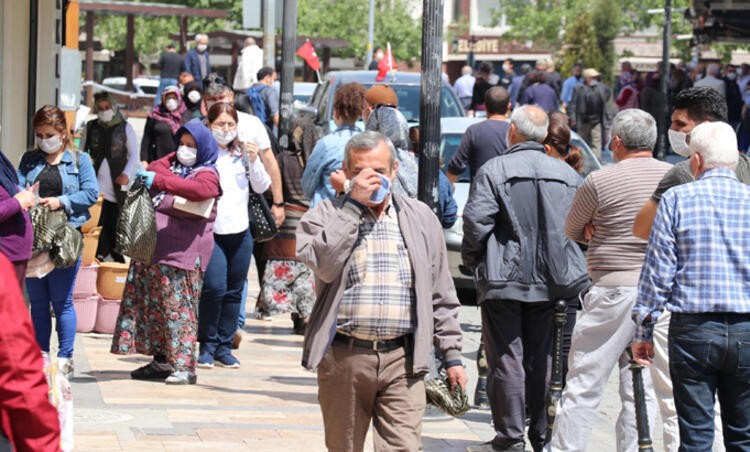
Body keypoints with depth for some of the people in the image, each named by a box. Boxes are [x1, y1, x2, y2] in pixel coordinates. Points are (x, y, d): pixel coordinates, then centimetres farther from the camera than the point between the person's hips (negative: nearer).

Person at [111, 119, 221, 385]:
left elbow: (199, 189, -24)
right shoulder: (172, 163, 19)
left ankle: (185, 366, -5)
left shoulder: (207, 174, -3)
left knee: (179, 308, -8)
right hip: (152, 249, 7)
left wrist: (159, 181, -30)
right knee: (153, 304, 8)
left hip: (182, 253, -7)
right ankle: (162, 360, 16)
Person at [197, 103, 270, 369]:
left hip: (240, 232, 5)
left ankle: (224, 347, 18)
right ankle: (207, 345, -1)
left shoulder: (243, 153, 8)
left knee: (234, 292, 8)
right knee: (214, 287, -16)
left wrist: (253, 161, -7)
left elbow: (262, 187, 6)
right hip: (210, 231, -5)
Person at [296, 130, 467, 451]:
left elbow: (441, 296, 14)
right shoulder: (326, 216, 6)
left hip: (402, 362, 1)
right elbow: (324, 265, -16)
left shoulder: (420, 218, 13)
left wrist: (451, 355, 9)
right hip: (343, 358, 0)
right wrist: (354, 203, -12)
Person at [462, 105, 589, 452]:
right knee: (542, 359, 10)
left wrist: (471, 258, 2)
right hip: (551, 281, 4)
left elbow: (476, 221, -14)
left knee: (507, 359, 0)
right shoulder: (568, 175, 6)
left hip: (504, 280, -4)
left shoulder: (494, 170, -9)